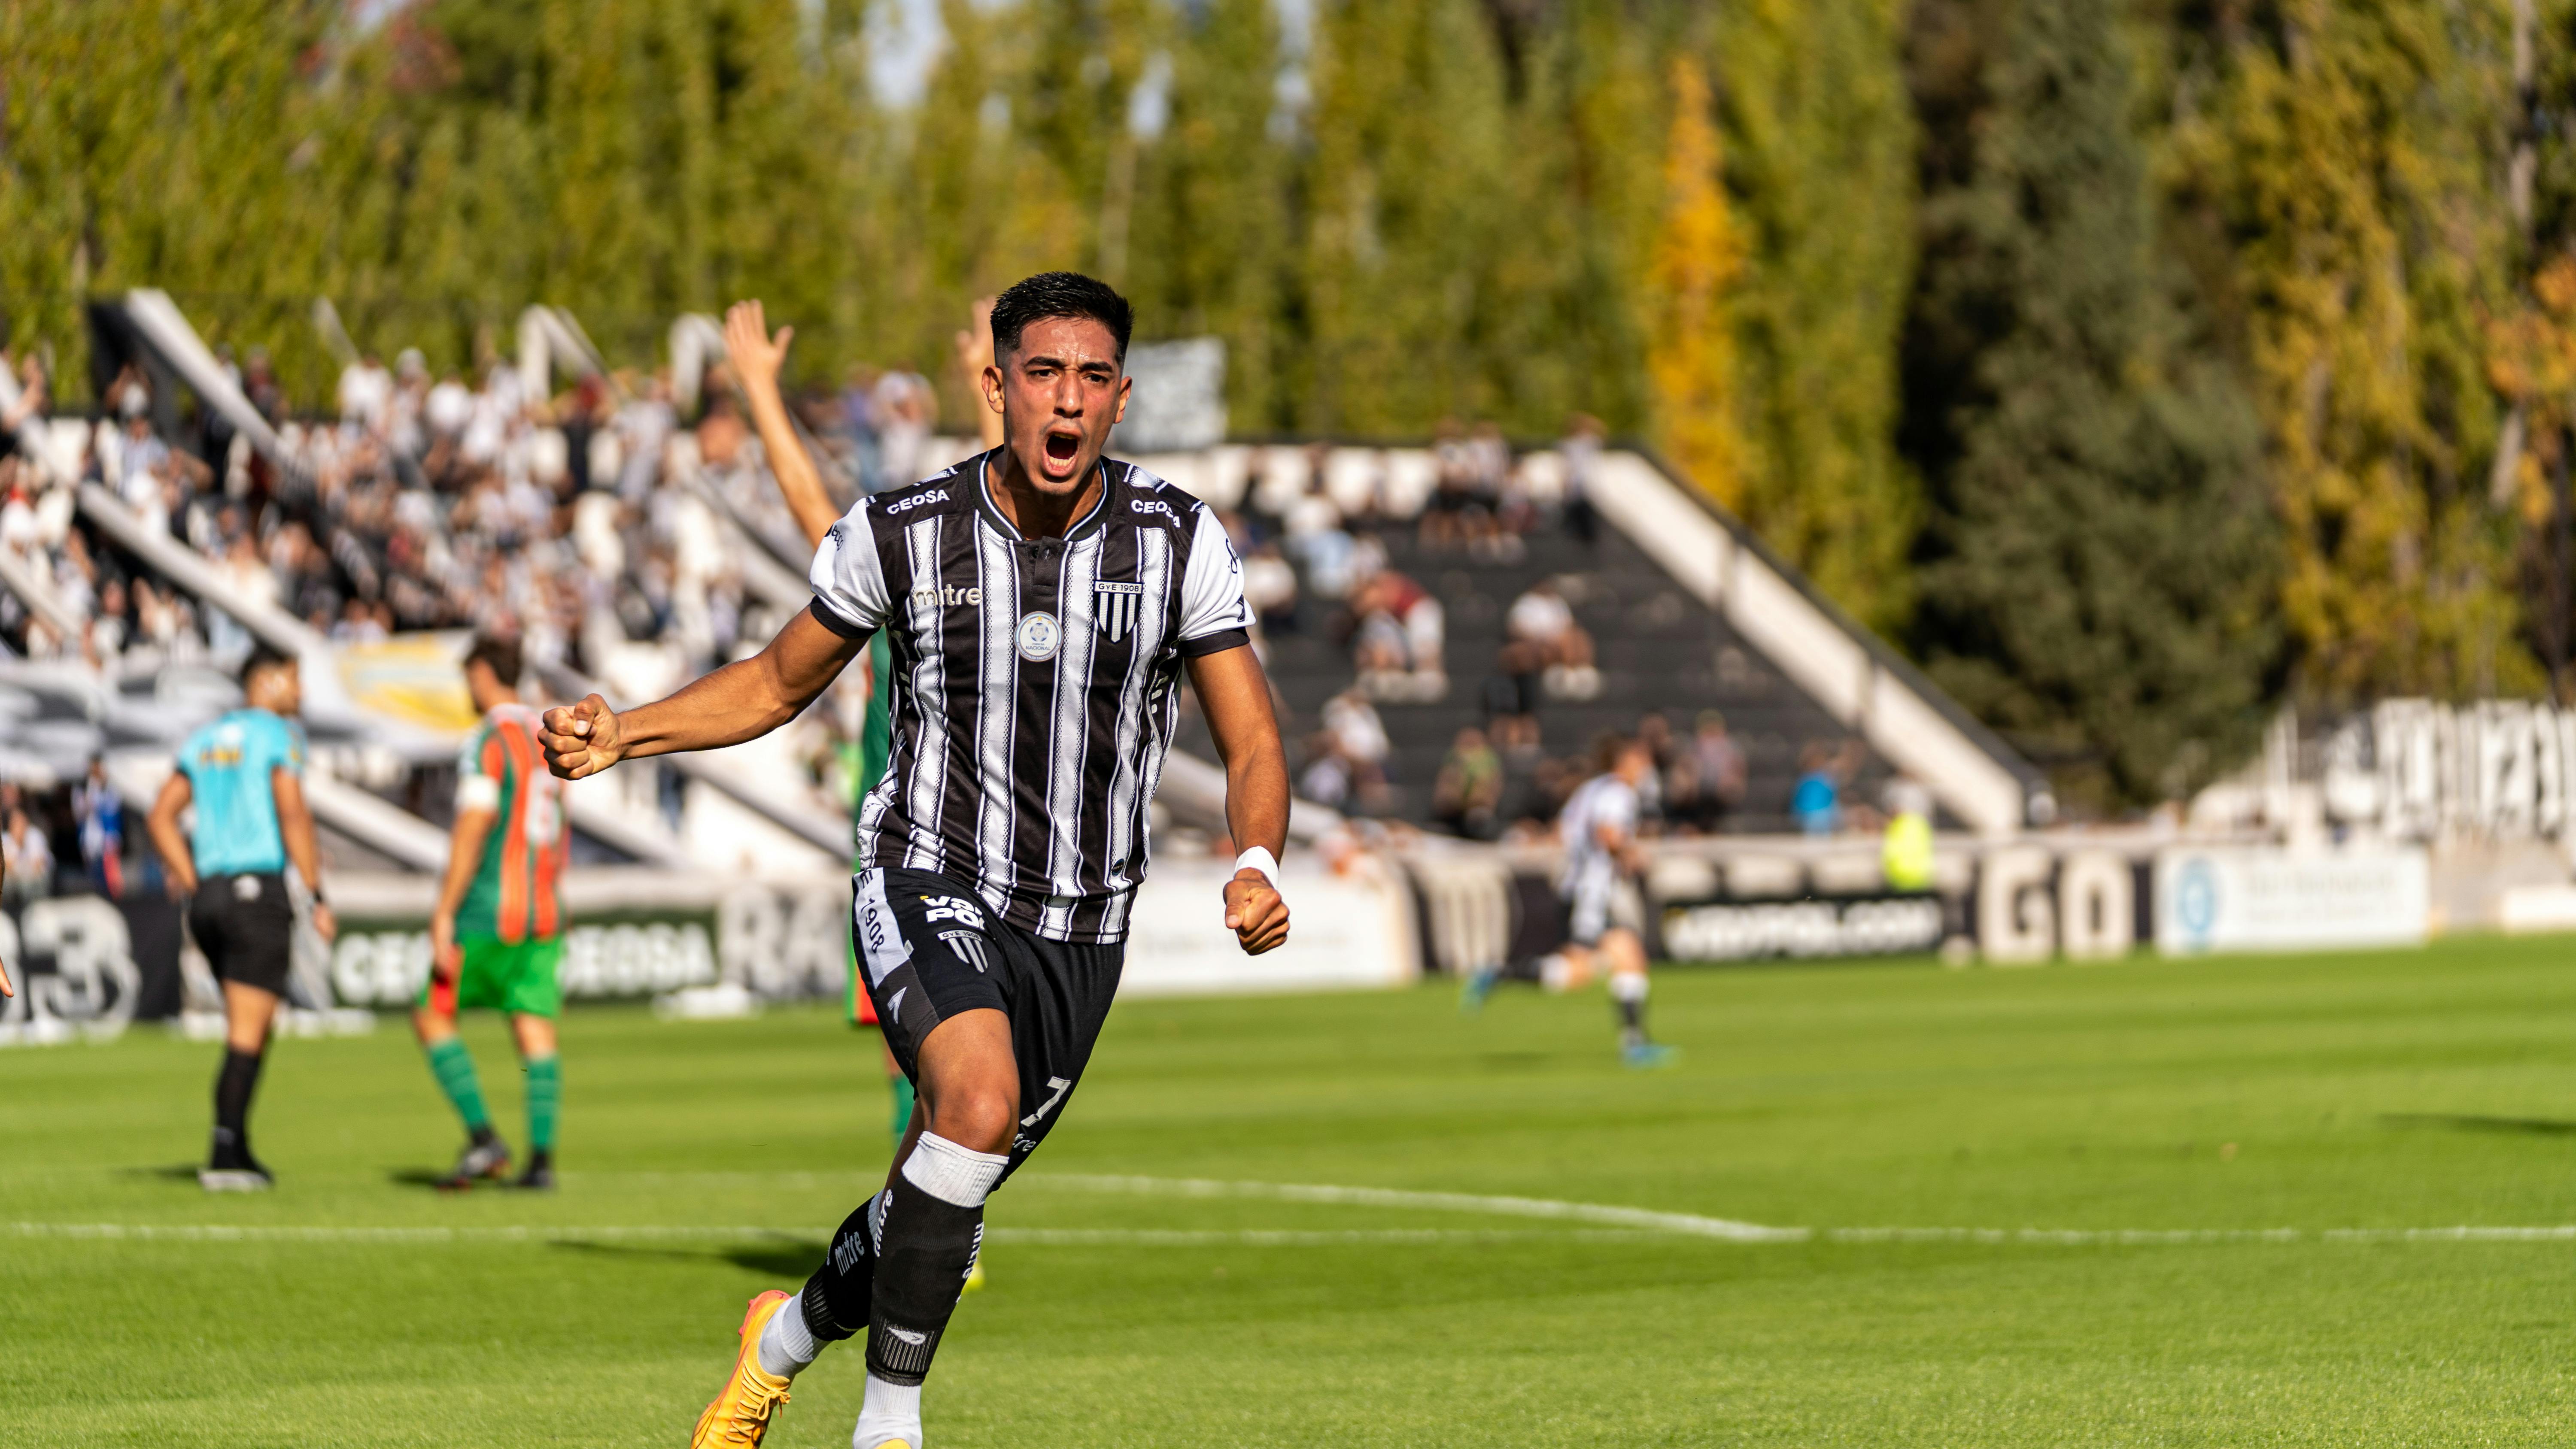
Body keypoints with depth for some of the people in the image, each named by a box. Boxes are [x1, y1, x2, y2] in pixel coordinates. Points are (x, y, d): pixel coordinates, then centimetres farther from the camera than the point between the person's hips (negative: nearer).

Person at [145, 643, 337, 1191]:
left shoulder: (204, 741, 18)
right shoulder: (277, 734, -3)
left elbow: (161, 817, 13)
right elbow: (293, 816, -12)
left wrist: (192, 884, 14)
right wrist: (318, 898, -10)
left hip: (208, 898, 7)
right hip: (258, 887, -7)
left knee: (250, 1030, 16)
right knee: (247, 1033, -6)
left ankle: (238, 1151, 13)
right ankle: (225, 1156, -11)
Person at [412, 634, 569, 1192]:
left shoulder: (488, 741, -11)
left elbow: (472, 831, -18)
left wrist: (444, 915, -18)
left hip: (489, 912, -7)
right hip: (544, 915, 7)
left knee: (434, 1017, 4)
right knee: (536, 1034, 4)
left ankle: (483, 1139, -7)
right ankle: (541, 1159, -3)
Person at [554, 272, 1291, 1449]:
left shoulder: (1180, 541, -7)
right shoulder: (899, 534, -9)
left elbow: (1250, 742, -3)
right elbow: (776, 684, 7)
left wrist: (1255, 867, -24)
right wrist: (619, 733, -7)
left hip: (1081, 929, 3)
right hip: (927, 888, -3)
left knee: (943, 1202, 12)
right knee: (980, 1101, -31)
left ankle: (789, 1335, 44)